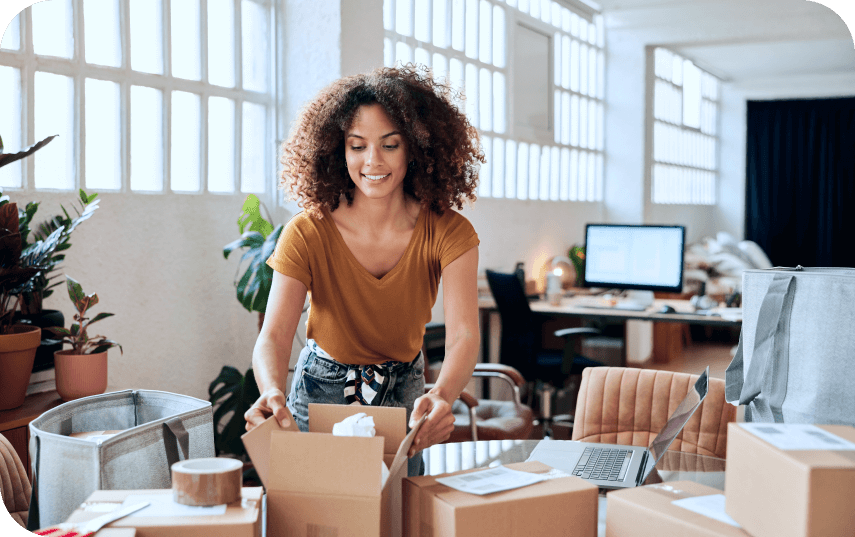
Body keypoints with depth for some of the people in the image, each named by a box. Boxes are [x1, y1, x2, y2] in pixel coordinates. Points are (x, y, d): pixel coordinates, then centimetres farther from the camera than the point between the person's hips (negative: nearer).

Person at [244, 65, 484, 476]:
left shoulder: (448, 233, -20)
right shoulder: (308, 234, -22)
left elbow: (463, 335, -31)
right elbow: (274, 335, -29)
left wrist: (441, 397, -52)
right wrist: (272, 392, -52)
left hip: (404, 394, 1)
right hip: (322, 392, -1)